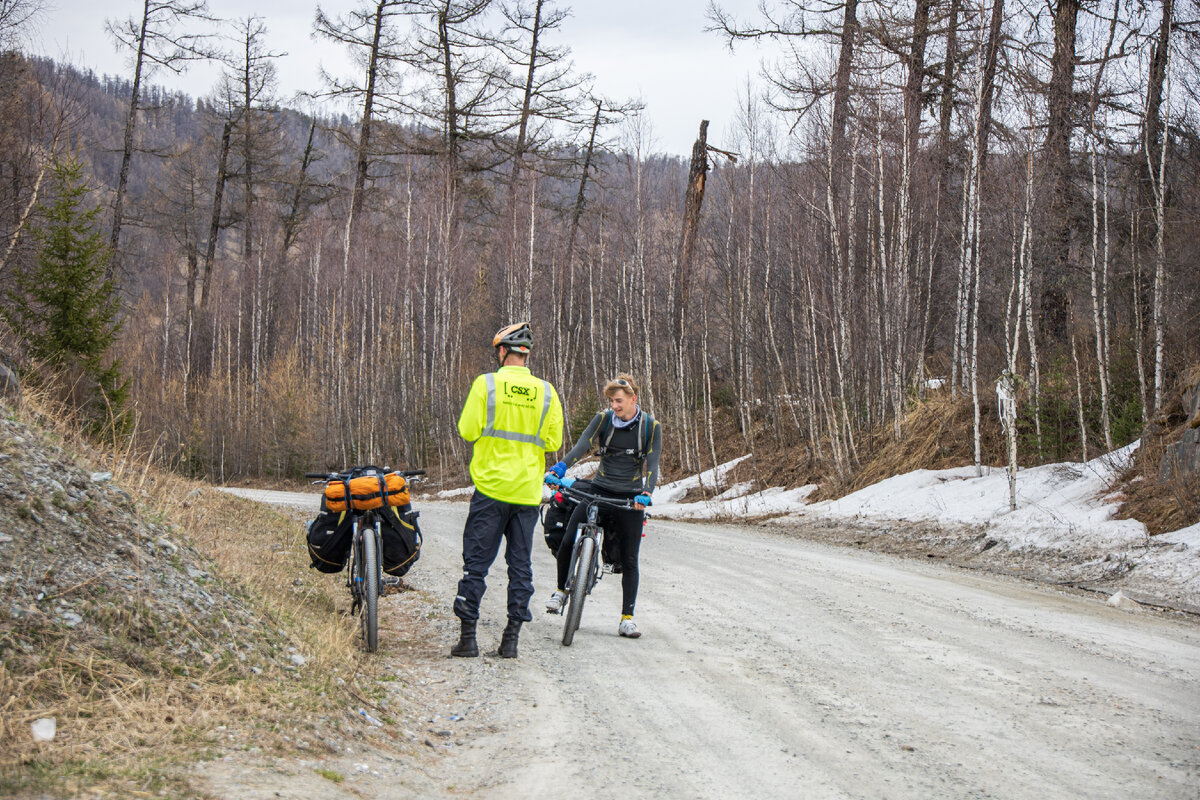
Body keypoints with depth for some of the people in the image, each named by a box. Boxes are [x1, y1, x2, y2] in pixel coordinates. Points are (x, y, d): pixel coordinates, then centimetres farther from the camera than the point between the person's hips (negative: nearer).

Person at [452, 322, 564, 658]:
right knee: (520, 563, 9)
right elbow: (553, 442, 3)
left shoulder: (486, 384, -6)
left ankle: (468, 635, 1)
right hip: (528, 491, 3)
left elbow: (468, 430, -8)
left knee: (476, 562, 3)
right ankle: (511, 638, 8)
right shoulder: (546, 391, 2)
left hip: (491, 486, -2)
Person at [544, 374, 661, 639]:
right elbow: (582, 445, -14)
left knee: (629, 560, -1)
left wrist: (646, 493, -28)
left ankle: (627, 619, 7)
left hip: (631, 497, -1)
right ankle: (562, 590, 13)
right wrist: (559, 468, -32)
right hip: (599, 491, 1)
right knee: (567, 542, -12)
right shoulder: (603, 419, 0)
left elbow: (652, 464, -9)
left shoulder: (651, 427, -2)